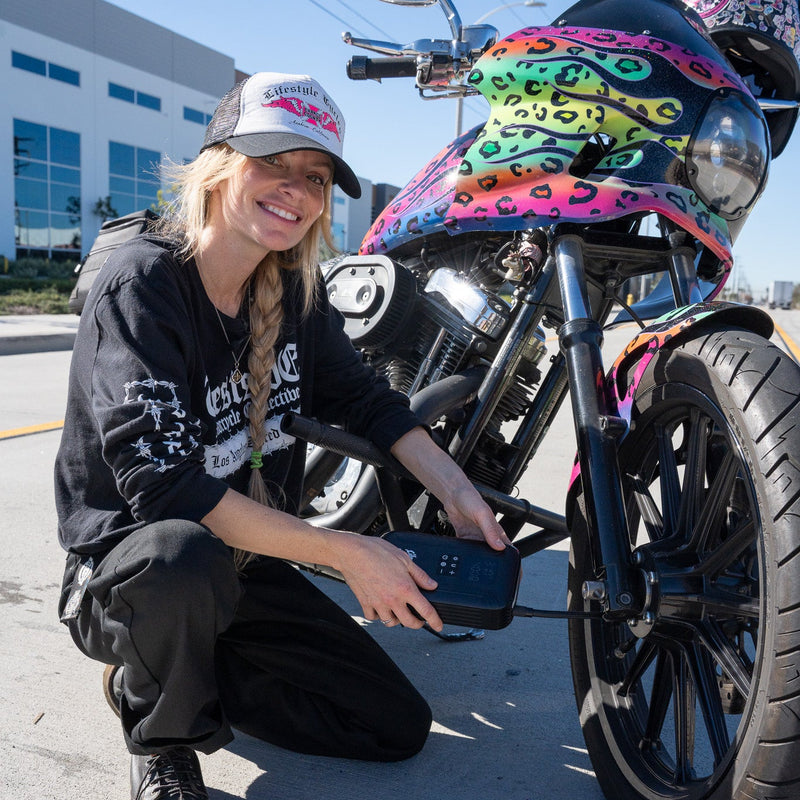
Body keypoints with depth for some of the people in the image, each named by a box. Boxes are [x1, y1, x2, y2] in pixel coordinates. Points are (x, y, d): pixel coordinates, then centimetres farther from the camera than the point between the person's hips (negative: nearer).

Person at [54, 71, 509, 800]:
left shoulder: (297, 289, 0)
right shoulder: (142, 283, -21)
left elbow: (363, 396, 8)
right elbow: (162, 484, -30)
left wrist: (457, 493, -8)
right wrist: (345, 553, -31)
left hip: (249, 563, 6)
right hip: (125, 567, -6)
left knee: (400, 726, 2)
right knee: (183, 555, -42)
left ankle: (167, 664, 14)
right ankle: (161, 737, -7)